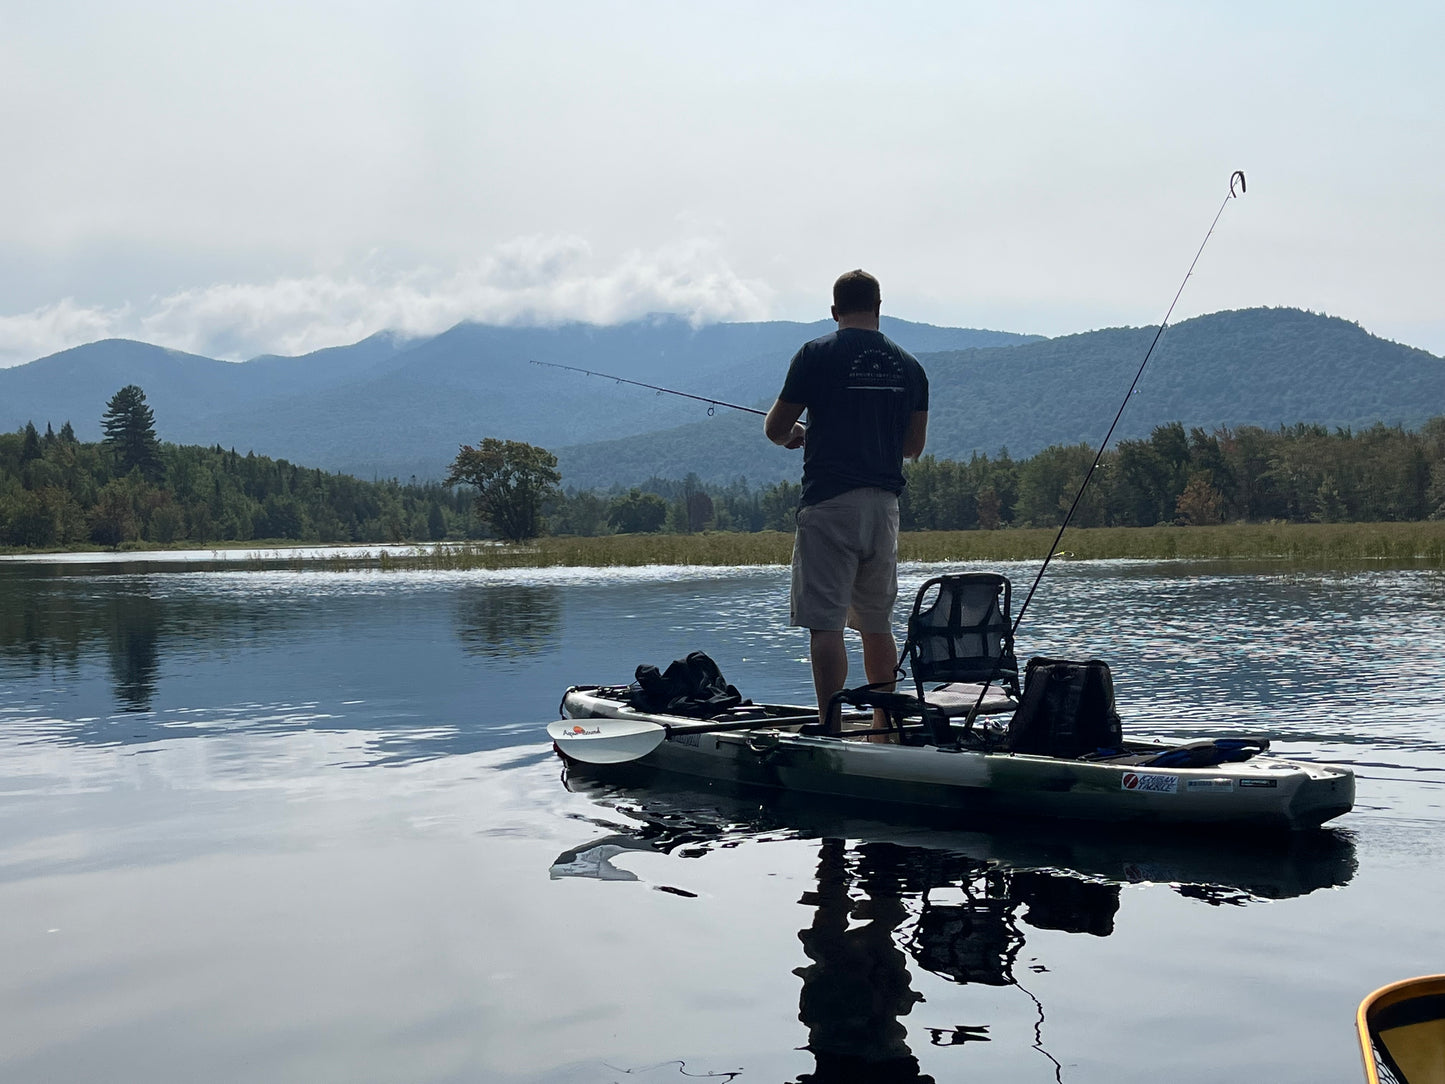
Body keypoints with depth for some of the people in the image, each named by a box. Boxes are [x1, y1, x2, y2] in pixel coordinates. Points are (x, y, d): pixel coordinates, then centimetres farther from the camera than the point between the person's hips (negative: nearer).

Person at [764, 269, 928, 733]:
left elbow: (775, 429, 0)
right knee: (876, 623, 15)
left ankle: (833, 731, -11)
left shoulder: (817, 355, -4)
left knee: (825, 623, -5)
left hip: (829, 503, -5)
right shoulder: (908, 365, 9)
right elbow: (914, 445, 14)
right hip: (884, 503, 5)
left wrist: (795, 434, 23)